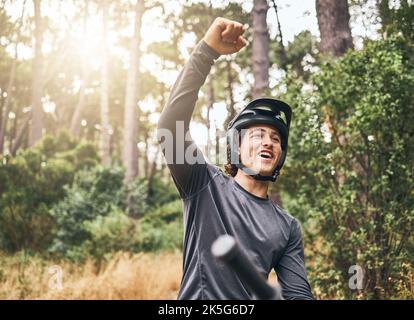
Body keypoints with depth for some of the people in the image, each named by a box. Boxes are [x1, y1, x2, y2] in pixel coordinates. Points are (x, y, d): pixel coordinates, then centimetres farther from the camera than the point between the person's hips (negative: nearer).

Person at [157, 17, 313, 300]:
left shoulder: (288, 226, 10)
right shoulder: (207, 185, 1)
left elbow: (298, 292, 6)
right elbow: (170, 127, -13)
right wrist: (207, 52, -20)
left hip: (258, 293, 2)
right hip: (199, 294, -1)